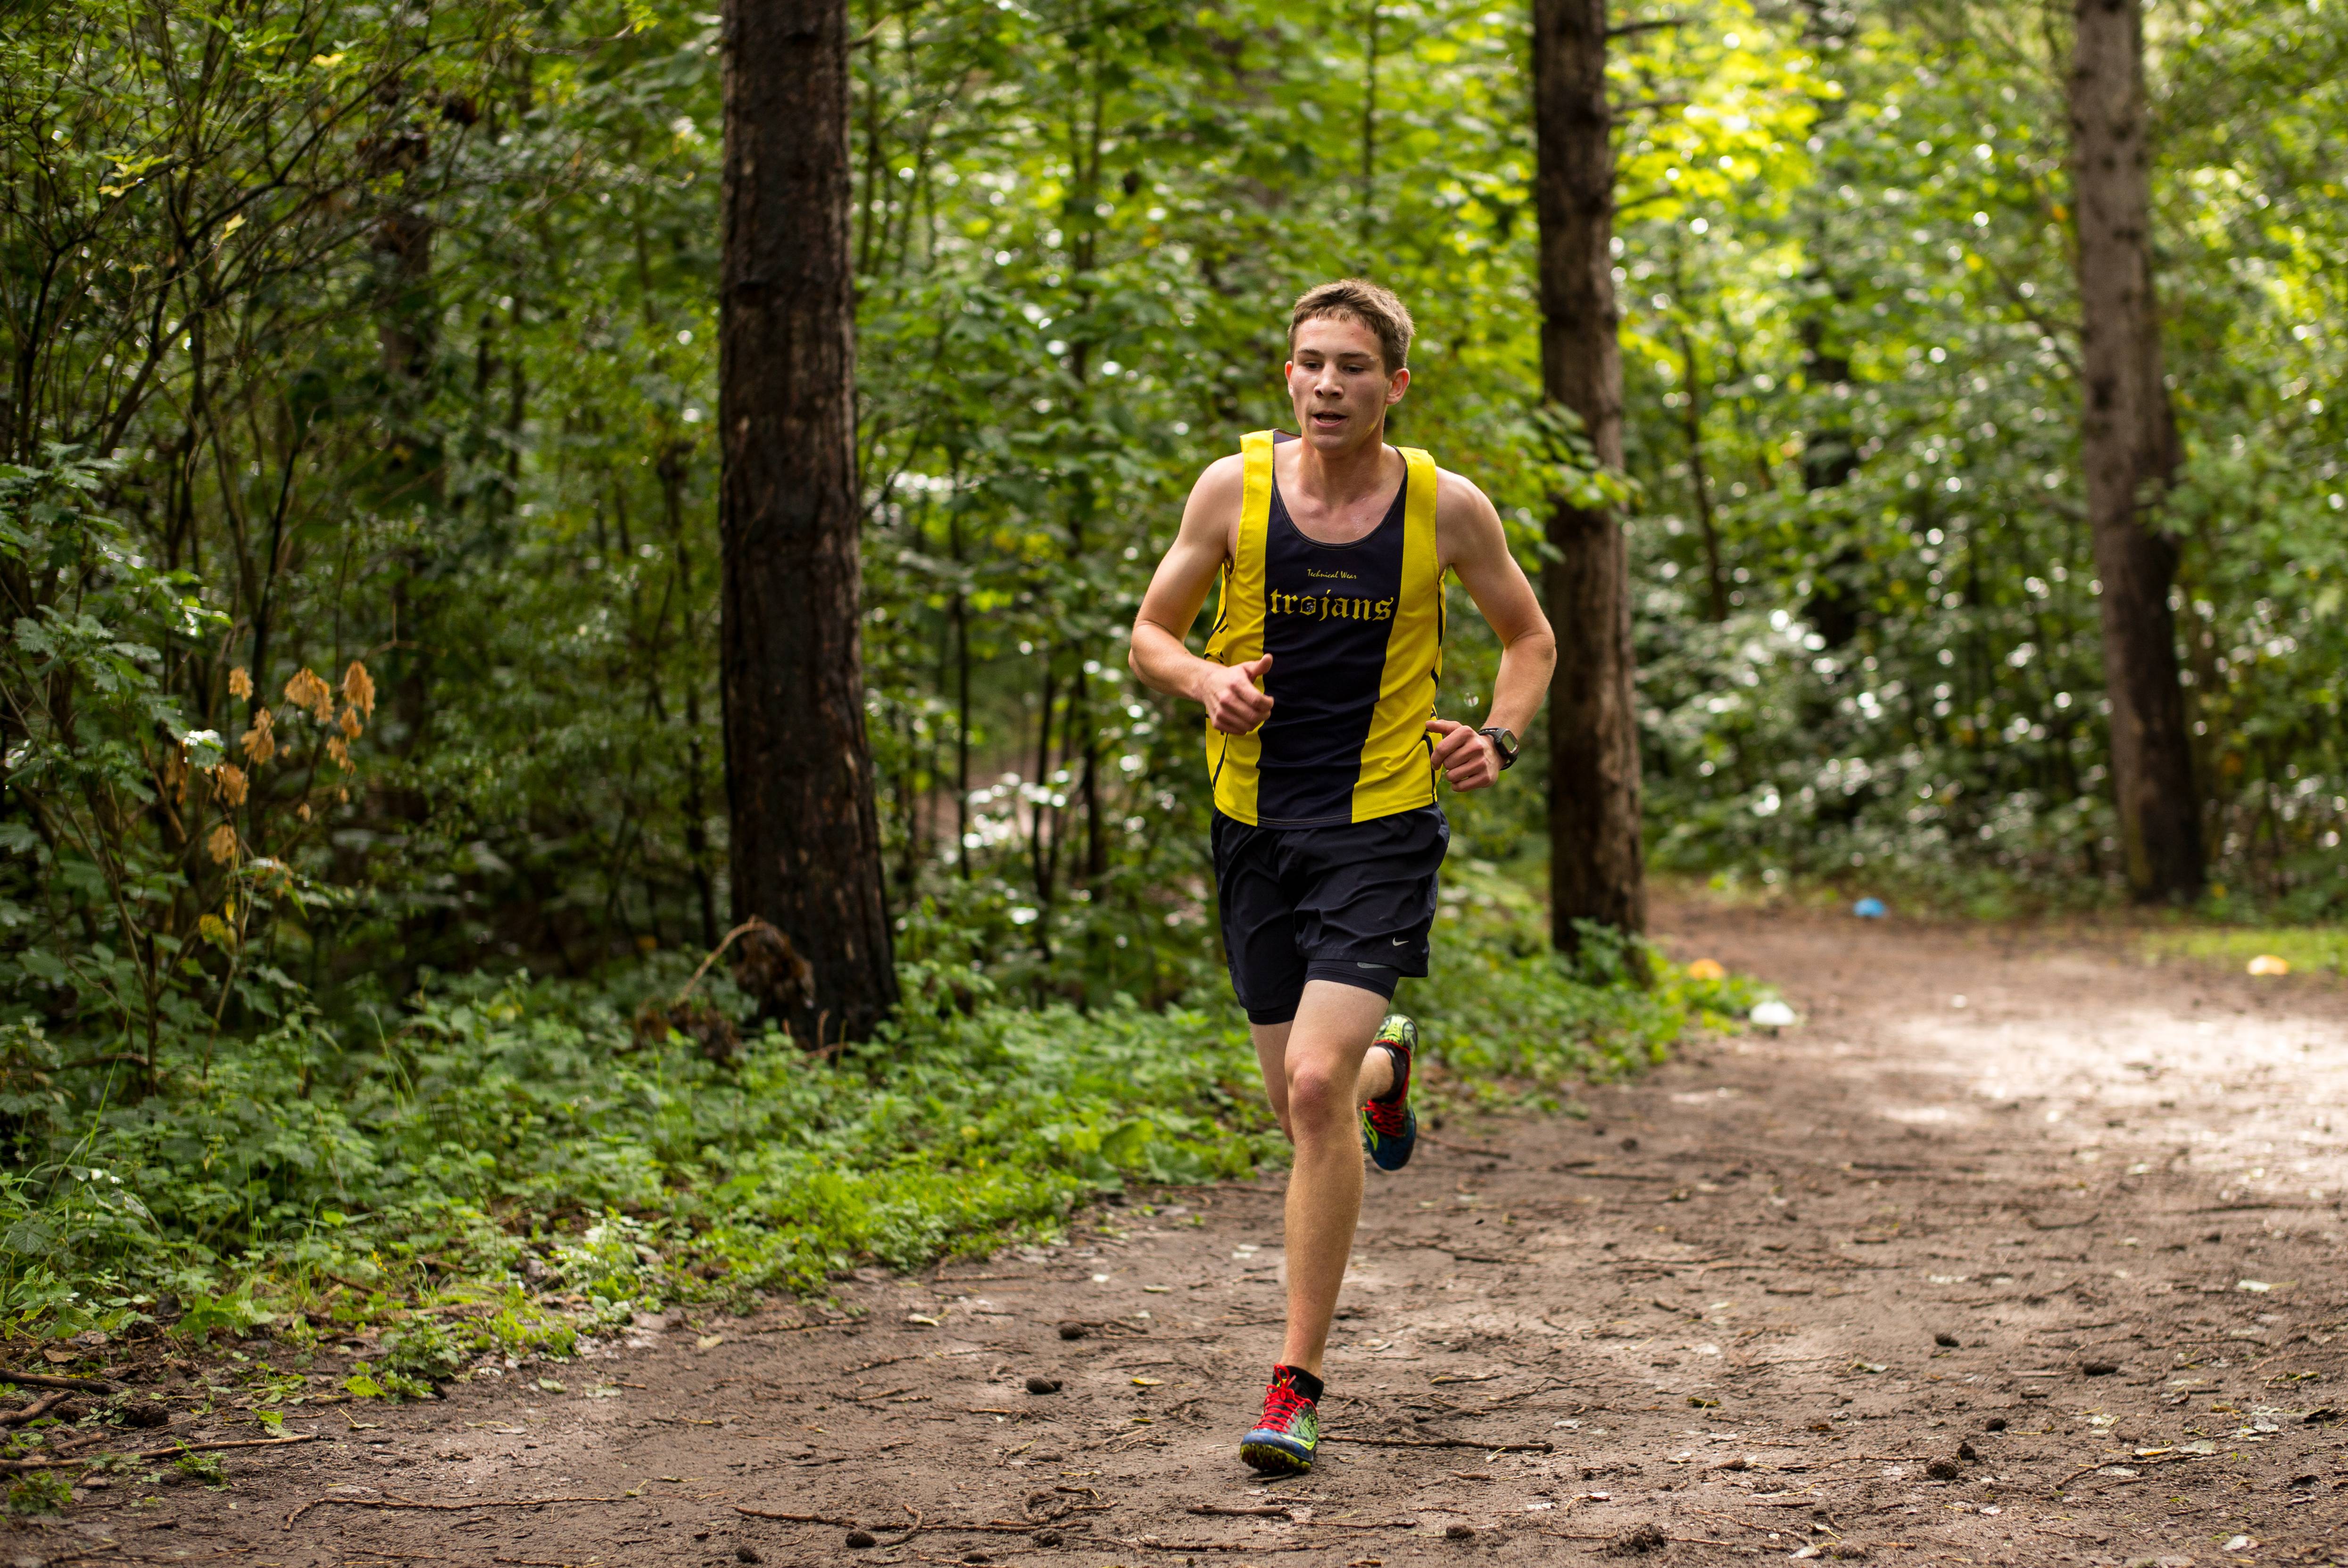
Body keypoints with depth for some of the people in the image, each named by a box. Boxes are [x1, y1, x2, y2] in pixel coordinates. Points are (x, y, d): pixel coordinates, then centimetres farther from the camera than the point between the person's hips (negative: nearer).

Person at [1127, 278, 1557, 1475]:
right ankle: (1386, 1066, 52)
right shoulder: (1233, 490, -3)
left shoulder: (1447, 509, -5)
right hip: (1255, 825, 3)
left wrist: (1499, 738, -7)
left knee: (1316, 1088, -19)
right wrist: (1207, 681, -15)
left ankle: (1296, 1384, -9)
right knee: (1306, 1104, 12)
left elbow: (1529, 636, 11)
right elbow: (1150, 634, 7)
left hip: (1381, 826, -3)